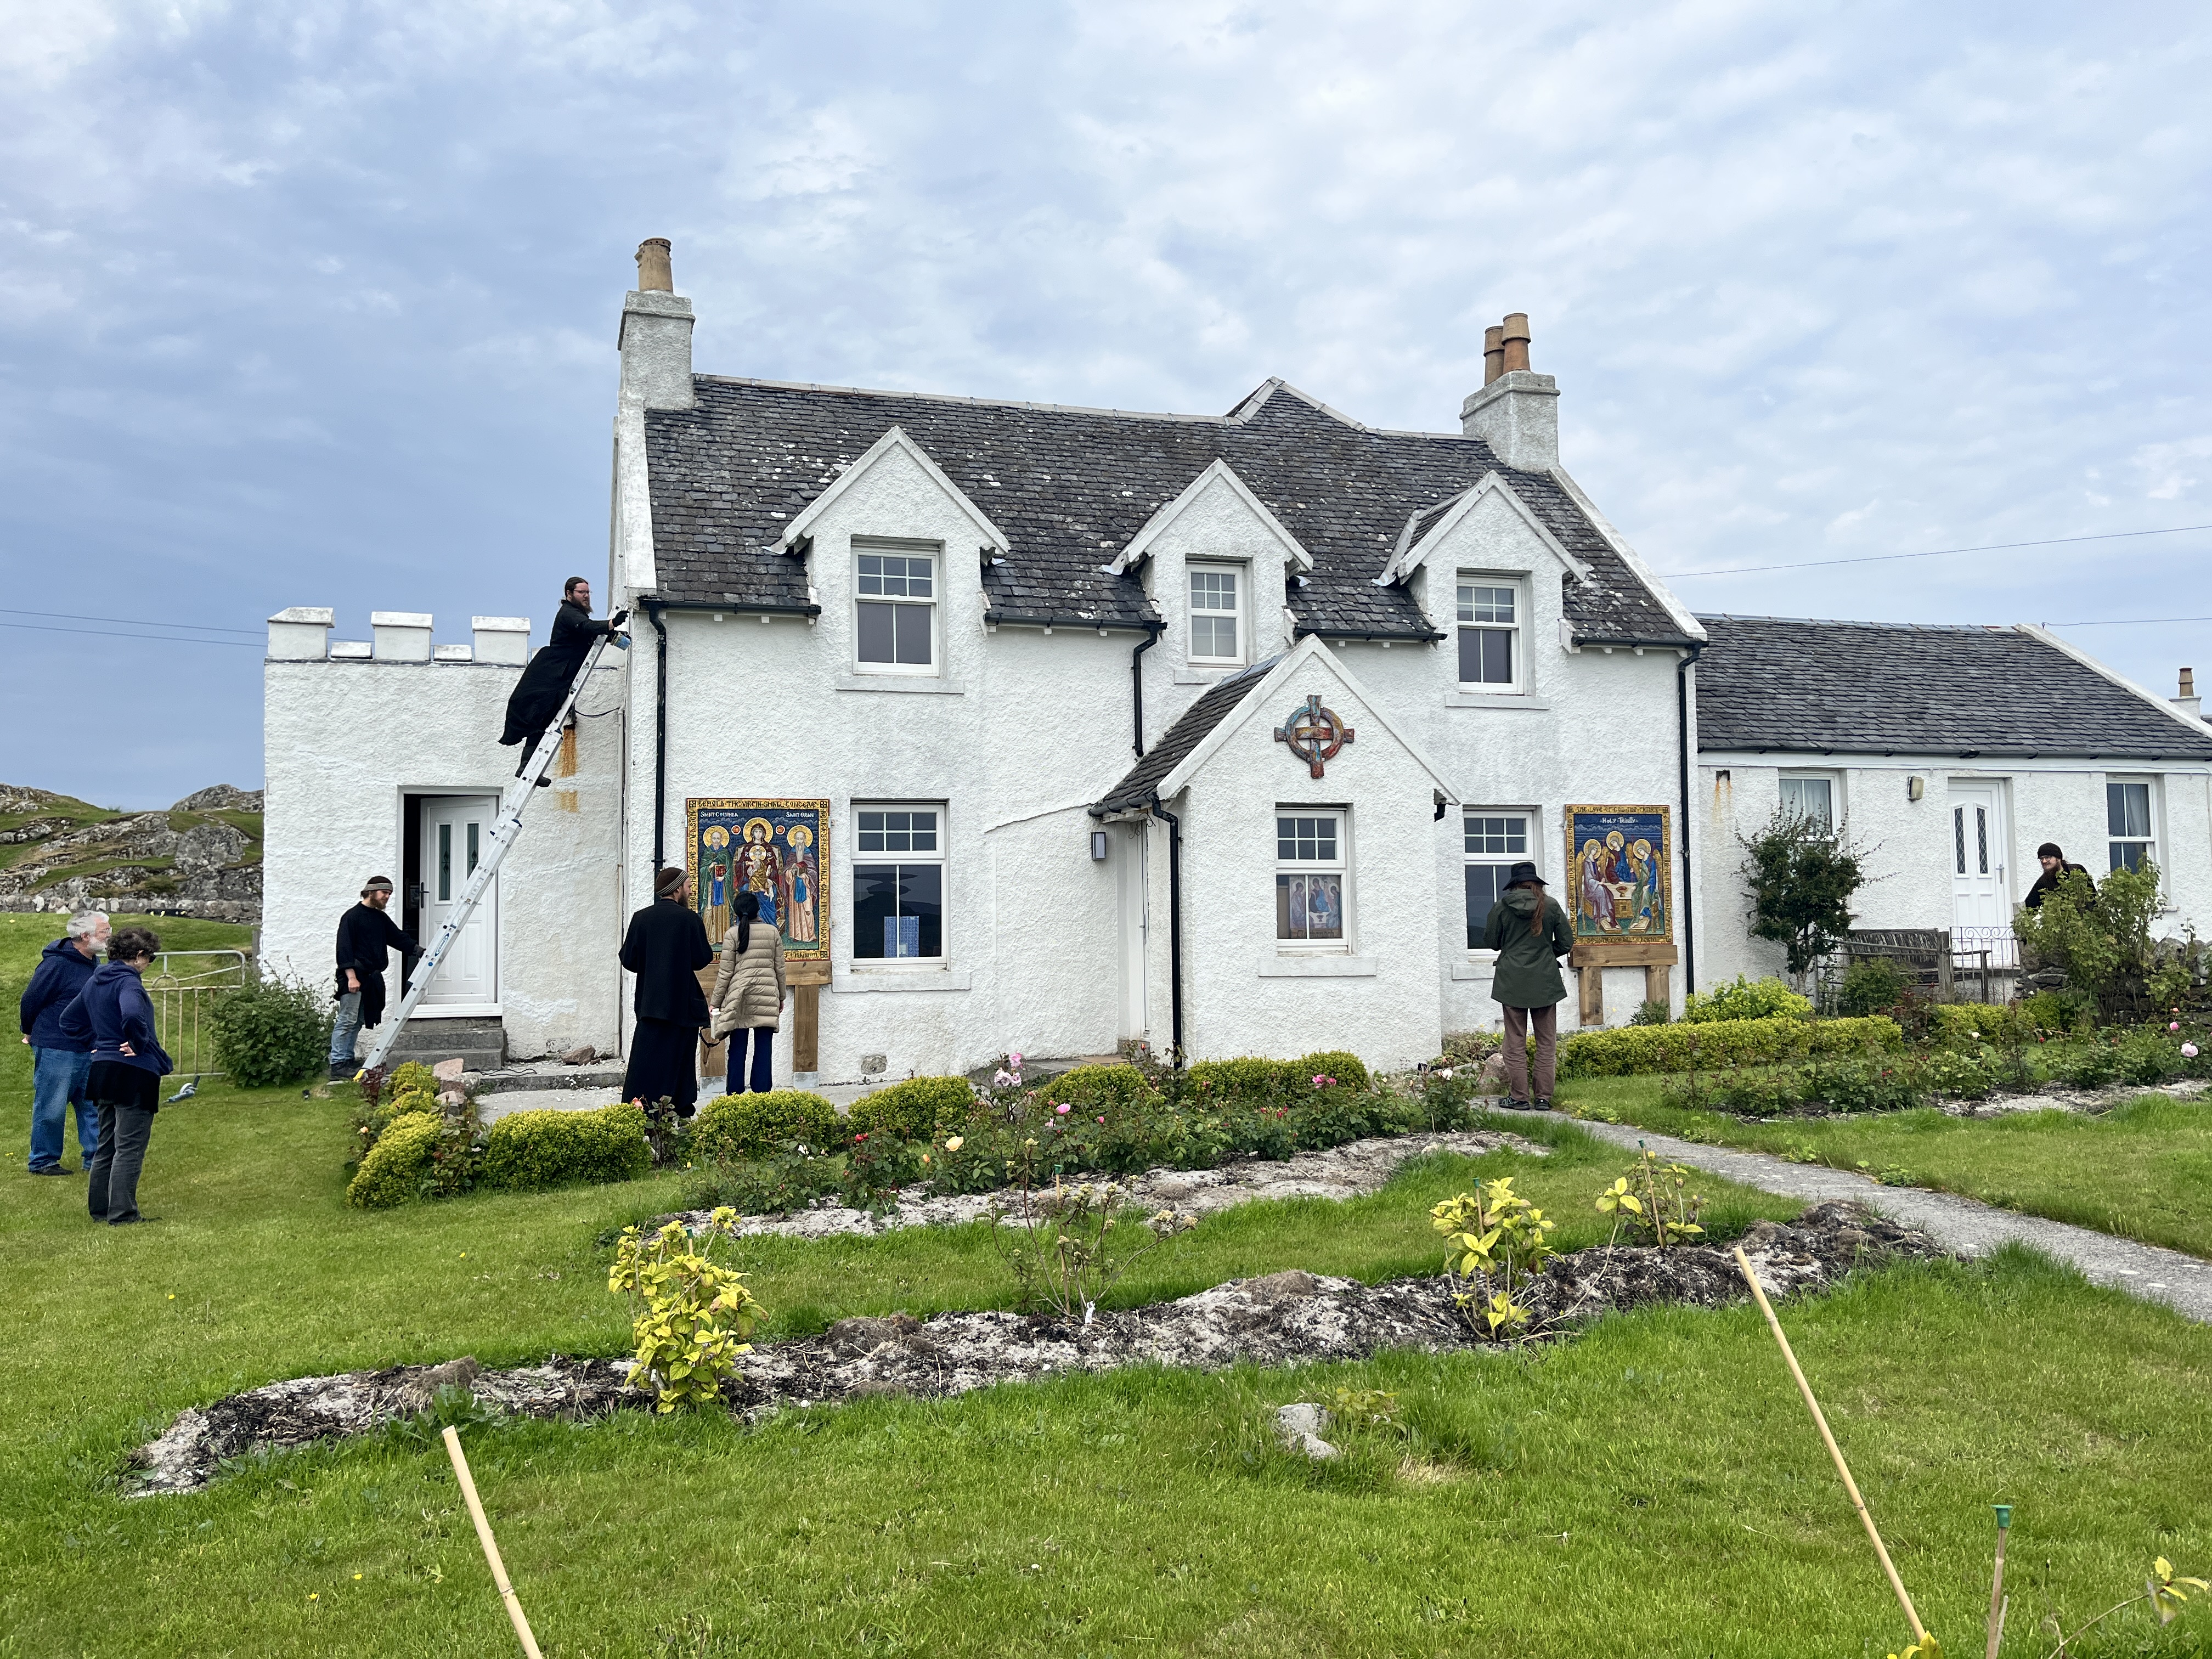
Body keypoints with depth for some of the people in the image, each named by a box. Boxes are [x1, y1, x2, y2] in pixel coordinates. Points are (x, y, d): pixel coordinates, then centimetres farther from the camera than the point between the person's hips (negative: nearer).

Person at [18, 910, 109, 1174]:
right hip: (56, 1051, -8)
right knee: (51, 1108, 2)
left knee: (93, 1105, 10)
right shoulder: (56, 964, -17)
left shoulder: (94, 963, 8)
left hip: (88, 1050, 8)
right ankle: (43, 1161, 14)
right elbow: (30, 1000, -8)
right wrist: (31, 1033, 7)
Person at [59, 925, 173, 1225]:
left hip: (104, 1071, 9)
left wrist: (99, 1041, 16)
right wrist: (140, 1044, -19)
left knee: (107, 1145, 18)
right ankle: (122, 1214, -3)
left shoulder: (94, 982, 13)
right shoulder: (128, 982, -16)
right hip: (134, 1074, -9)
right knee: (130, 1147, -4)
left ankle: (100, 1209, 24)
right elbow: (132, 1016, -35)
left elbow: (69, 1021, 23)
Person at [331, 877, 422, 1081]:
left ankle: (347, 1061, 16)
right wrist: (351, 976, -19)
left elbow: (398, 938, 18)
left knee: (358, 1022, 10)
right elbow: (344, 949, -13)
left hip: (371, 979, 8)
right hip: (353, 977, -8)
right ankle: (338, 1066, -8)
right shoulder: (352, 917, -7)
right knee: (347, 1020, -9)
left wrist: (420, 950, 5)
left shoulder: (381, 918, 18)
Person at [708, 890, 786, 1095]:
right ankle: (762, 1095, 2)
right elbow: (779, 968, 8)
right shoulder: (773, 932, 5)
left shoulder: (732, 934, -2)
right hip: (767, 994, 1)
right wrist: (781, 997, 20)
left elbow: (726, 972, -2)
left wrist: (716, 1002, 6)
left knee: (738, 1049, 3)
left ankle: (735, 1096, 5)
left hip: (739, 996, -1)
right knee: (764, 1048, 3)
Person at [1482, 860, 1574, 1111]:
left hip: (1512, 982, -1)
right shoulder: (1551, 906, 0)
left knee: (1516, 1042, 6)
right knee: (1546, 1043, 8)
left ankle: (1519, 1097, 5)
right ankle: (1543, 1097, 7)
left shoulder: (1502, 907, -4)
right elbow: (1566, 943, 3)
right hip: (1545, 982, 1)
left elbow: (1490, 942, 2)